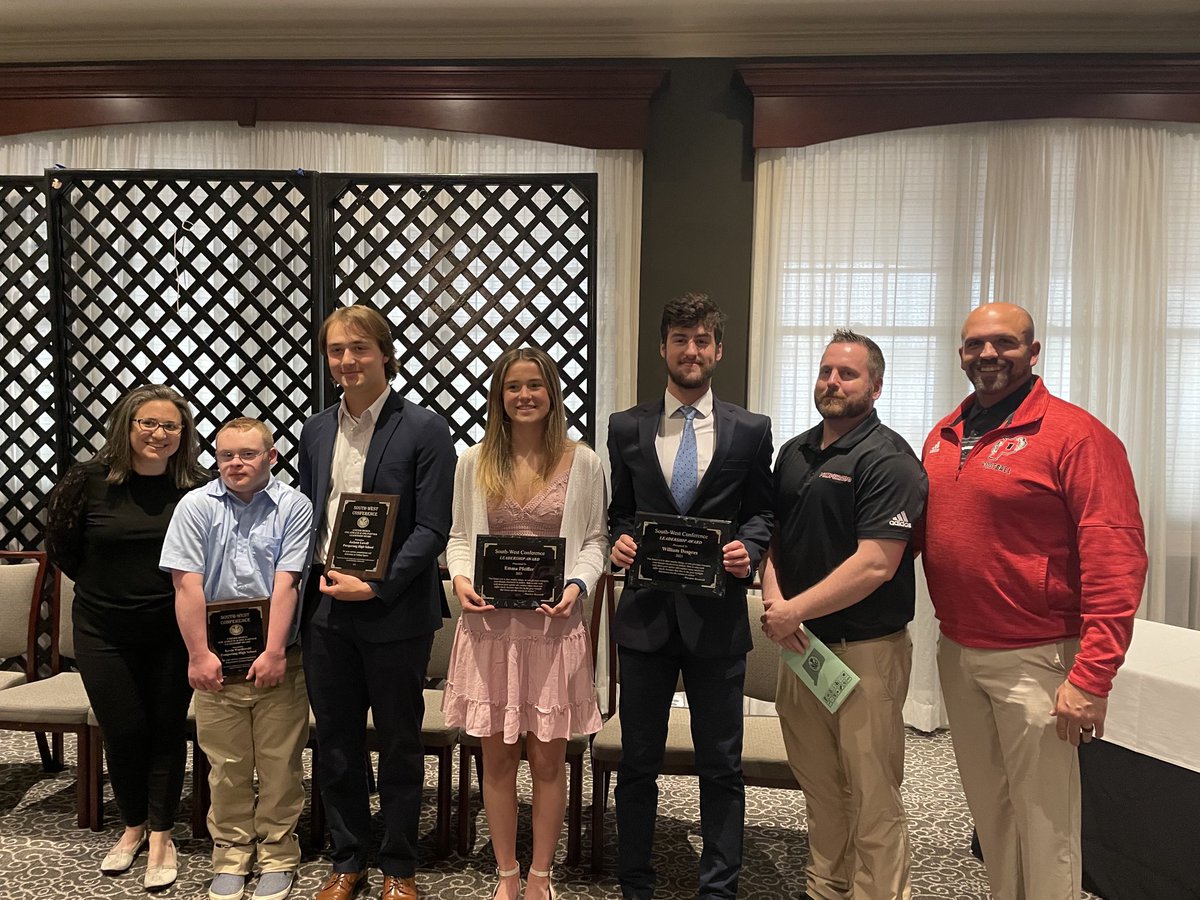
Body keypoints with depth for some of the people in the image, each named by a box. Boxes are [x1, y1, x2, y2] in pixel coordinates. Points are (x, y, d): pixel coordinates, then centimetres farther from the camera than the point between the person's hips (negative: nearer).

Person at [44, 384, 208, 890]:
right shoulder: (90, 481, -6)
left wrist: (182, 590, -2)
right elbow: (61, 544, 8)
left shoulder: (198, 489, -8)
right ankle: (133, 825, 33)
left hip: (172, 631, -1)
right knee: (123, 732, 9)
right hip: (104, 633, 1)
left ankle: (161, 834, 24)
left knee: (167, 730, 8)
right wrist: (105, 585, 8)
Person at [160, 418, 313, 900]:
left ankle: (278, 855, 25)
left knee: (280, 763, 8)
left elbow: (286, 584, -9)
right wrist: (199, 655, -8)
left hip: (278, 661, -1)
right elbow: (187, 585, -4)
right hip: (217, 661, 1)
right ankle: (231, 855, 30)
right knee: (227, 765, 12)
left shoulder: (294, 507, -5)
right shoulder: (196, 506, -1)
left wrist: (274, 653, -12)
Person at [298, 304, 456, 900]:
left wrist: (376, 585, -18)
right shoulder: (315, 431, 9)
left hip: (395, 611, -4)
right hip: (325, 607, 5)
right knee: (335, 745, 14)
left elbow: (432, 529, -11)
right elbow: (305, 515, 15)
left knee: (399, 744, 10)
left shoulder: (424, 430, -8)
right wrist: (310, 589, 4)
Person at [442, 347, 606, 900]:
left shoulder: (582, 463, 0)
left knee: (548, 758, 9)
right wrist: (461, 578, -9)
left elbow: (595, 540, 4)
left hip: (553, 624, -1)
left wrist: (577, 585, -13)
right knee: (496, 757, 11)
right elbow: (458, 536, 10)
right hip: (490, 623, 1)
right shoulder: (474, 462, 4)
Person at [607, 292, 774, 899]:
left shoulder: (750, 430, 2)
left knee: (721, 766, 10)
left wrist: (748, 548, -12)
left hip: (717, 616, -1)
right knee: (637, 763, 13)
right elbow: (618, 510, 11)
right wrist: (618, 542, -9)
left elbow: (761, 511, 8)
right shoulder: (626, 428, 5)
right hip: (645, 614, 1)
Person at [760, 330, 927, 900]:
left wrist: (795, 611, -17)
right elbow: (773, 536, 13)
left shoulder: (887, 460, -13)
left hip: (866, 649, -7)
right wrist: (773, 600, -5)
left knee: (871, 795, 4)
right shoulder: (794, 453, 10)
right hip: (800, 641, 7)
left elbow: (876, 564, -21)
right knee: (818, 784, 18)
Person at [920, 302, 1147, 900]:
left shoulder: (1075, 435, -12)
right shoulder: (942, 437, 8)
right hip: (956, 650, 6)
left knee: (1043, 819, 5)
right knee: (985, 802, 18)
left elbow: (1116, 561, -15)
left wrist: (1092, 676, -19)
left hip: (1033, 660, -6)